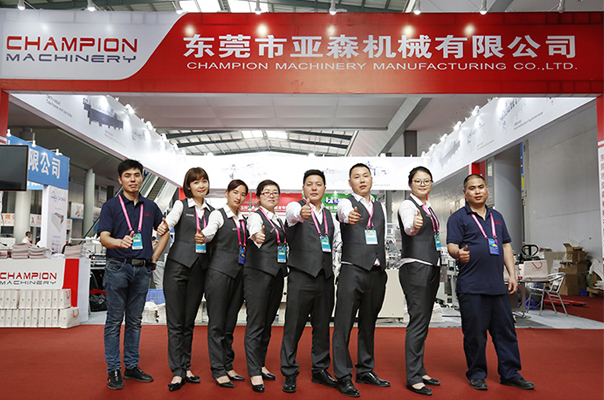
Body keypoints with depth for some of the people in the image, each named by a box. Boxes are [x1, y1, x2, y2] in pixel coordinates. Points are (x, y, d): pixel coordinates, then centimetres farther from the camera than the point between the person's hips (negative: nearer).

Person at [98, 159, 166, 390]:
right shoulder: (111, 206, 2)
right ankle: (113, 370, 9)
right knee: (115, 320, 1)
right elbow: (104, 238, -8)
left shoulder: (150, 207, 12)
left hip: (142, 269, 4)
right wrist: (119, 242, -29)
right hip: (118, 267, -3)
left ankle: (131, 366, 19)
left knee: (135, 320, 10)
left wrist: (155, 256, 10)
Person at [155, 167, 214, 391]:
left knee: (189, 322, 9)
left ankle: (186, 367, 18)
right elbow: (169, 221, -18)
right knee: (175, 322, -2)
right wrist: (163, 228, -38)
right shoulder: (181, 205, 2)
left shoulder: (211, 211, 13)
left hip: (199, 269, 4)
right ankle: (177, 372, 4)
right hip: (178, 265, -3)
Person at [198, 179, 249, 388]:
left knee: (230, 323, 12)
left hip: (238, 274, 6)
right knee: (217, 323, -2)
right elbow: (209, 232, -21)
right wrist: (201, 235, -40)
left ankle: (228, 366, 21)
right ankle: (218, 370, 6)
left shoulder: (243, 220, 17)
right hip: (219, 272, -6)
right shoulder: (218, 214, -1)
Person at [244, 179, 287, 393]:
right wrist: (256, 235, -51)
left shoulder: (279, 221, 17)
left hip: (277, 274, 7)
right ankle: (254, 373, 1)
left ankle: (260, 365, 25)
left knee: (267, 323, 13)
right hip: (258, 273, -7)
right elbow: (254, 229, -30)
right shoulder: (255, 216, -6)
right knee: (255, 323, -5)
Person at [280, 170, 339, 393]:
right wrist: (301, 214, -48)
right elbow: (292, 214, -26)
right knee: (294, 326, 0)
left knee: (323, 325, 12)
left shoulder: (328, 214, 17)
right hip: (302, 275, -5)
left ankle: (320, 370, 27)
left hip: (326, 276, 5)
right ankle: (289, 373, 13)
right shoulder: (296, 207, -1)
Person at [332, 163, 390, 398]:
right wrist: (349, 217, -49)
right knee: (344, 325, -3)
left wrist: (383, 267, 13)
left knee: (368, 324, 15)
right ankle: (343, 377, 5)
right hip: (353, 271, -5)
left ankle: (365, 371, 27)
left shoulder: (380, 207, 17)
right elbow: (343, 212, -26)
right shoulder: (346, 203, -1)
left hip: (377, 273, 6)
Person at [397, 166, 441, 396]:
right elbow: (408, 227, -33)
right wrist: (414, 225, -56)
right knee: (417, 322, -8)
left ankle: (420, 371, 22)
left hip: (431, 268, 9)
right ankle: (413, 377, 0)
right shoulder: (408, 205, -9)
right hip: (414, 268, -9)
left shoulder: (428, 208, 17)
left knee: (423, 323, 13)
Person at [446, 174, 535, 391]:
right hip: (471, 287, -5)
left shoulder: (496, 217, 19)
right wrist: (459, 253, -31)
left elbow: (506, 246, 19)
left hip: (498, 286, 5)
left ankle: (510, 373, 21)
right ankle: (476, 374, 15)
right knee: (475, 333, 1)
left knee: (505, 330, 9)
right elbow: (452, 246, -7)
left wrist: (512, 274, 11)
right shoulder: (458, 217, 1)